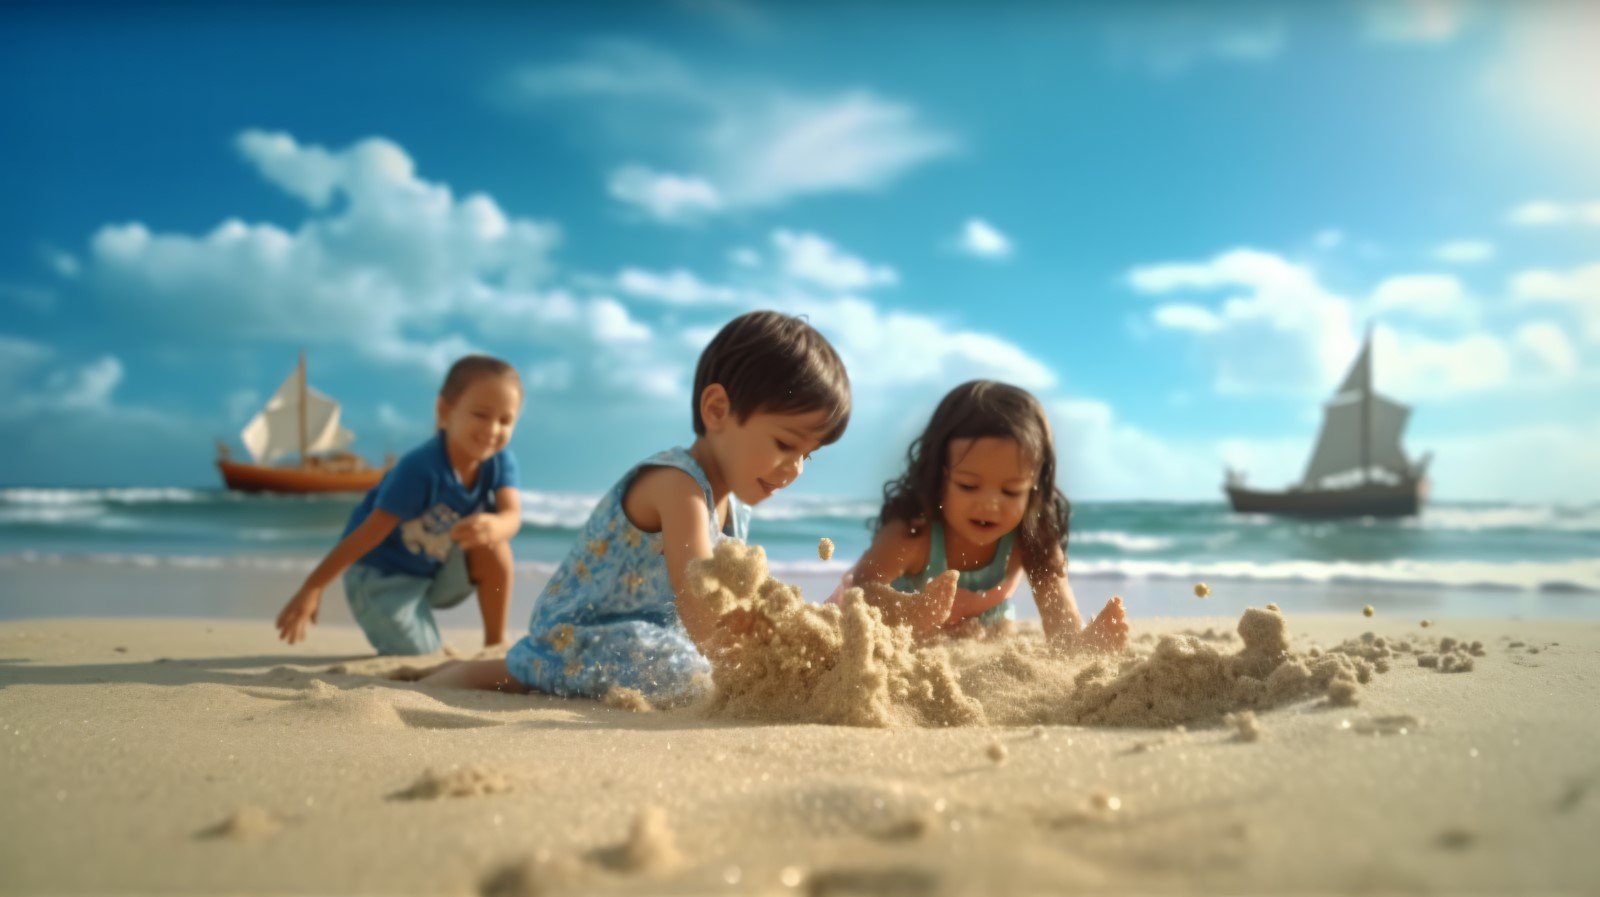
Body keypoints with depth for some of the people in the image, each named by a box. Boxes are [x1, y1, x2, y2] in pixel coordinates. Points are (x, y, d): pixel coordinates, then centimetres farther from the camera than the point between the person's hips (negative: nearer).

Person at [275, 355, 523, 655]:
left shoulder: (500, 462, -13)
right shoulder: (420, 469, -29)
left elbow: (512, 513, -29)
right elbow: (371, 531, -27)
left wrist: (495, 526, -55)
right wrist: (313, 588, -27)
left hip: (438, 574, 5)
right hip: (381, 574, -5)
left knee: (492, 545, -22)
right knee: (420, 657, -14)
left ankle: (497, 644, -7)